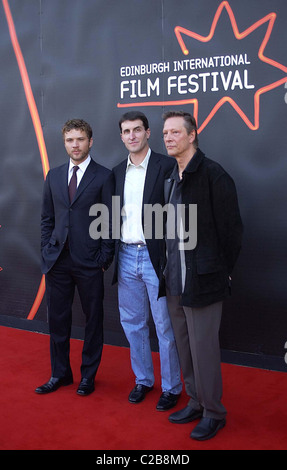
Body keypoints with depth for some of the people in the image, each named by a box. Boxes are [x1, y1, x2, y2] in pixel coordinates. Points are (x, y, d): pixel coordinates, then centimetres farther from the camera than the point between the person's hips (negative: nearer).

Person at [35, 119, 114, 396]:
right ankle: (60, 373, 28)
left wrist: (104, 259, -9)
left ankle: (88, 375, 25)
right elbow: (47, 219, 13)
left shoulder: (103, 176, -3)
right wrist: (47, 252, 5)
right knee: (57, 319, 11)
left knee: (93, 319, 8)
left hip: (89, 262, -3)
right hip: (57, 260, 4)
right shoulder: (54, 176, 10)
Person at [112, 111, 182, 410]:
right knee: (132, 323, 15)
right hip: (126, 257, 6)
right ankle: (143, 380, 32)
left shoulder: (166, 166, -7)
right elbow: (116, 216, 14)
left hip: (155, 256, -5)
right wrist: (111, 255, 9)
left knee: (165, 326, 4)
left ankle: (171, 387, 21)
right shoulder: (117, 172, 11)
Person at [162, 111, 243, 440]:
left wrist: (222, 271, -6)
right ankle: (196, 402, 34)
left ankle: (214, 413, 21)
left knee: (203, 347, 2)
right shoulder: (171, 179, 12)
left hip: (203, 280, -8)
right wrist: (170, 268, 10)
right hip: (175, 280, 8)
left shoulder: (212, 174, -13)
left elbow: (231, 228, -12)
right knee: (183, 345, 16)